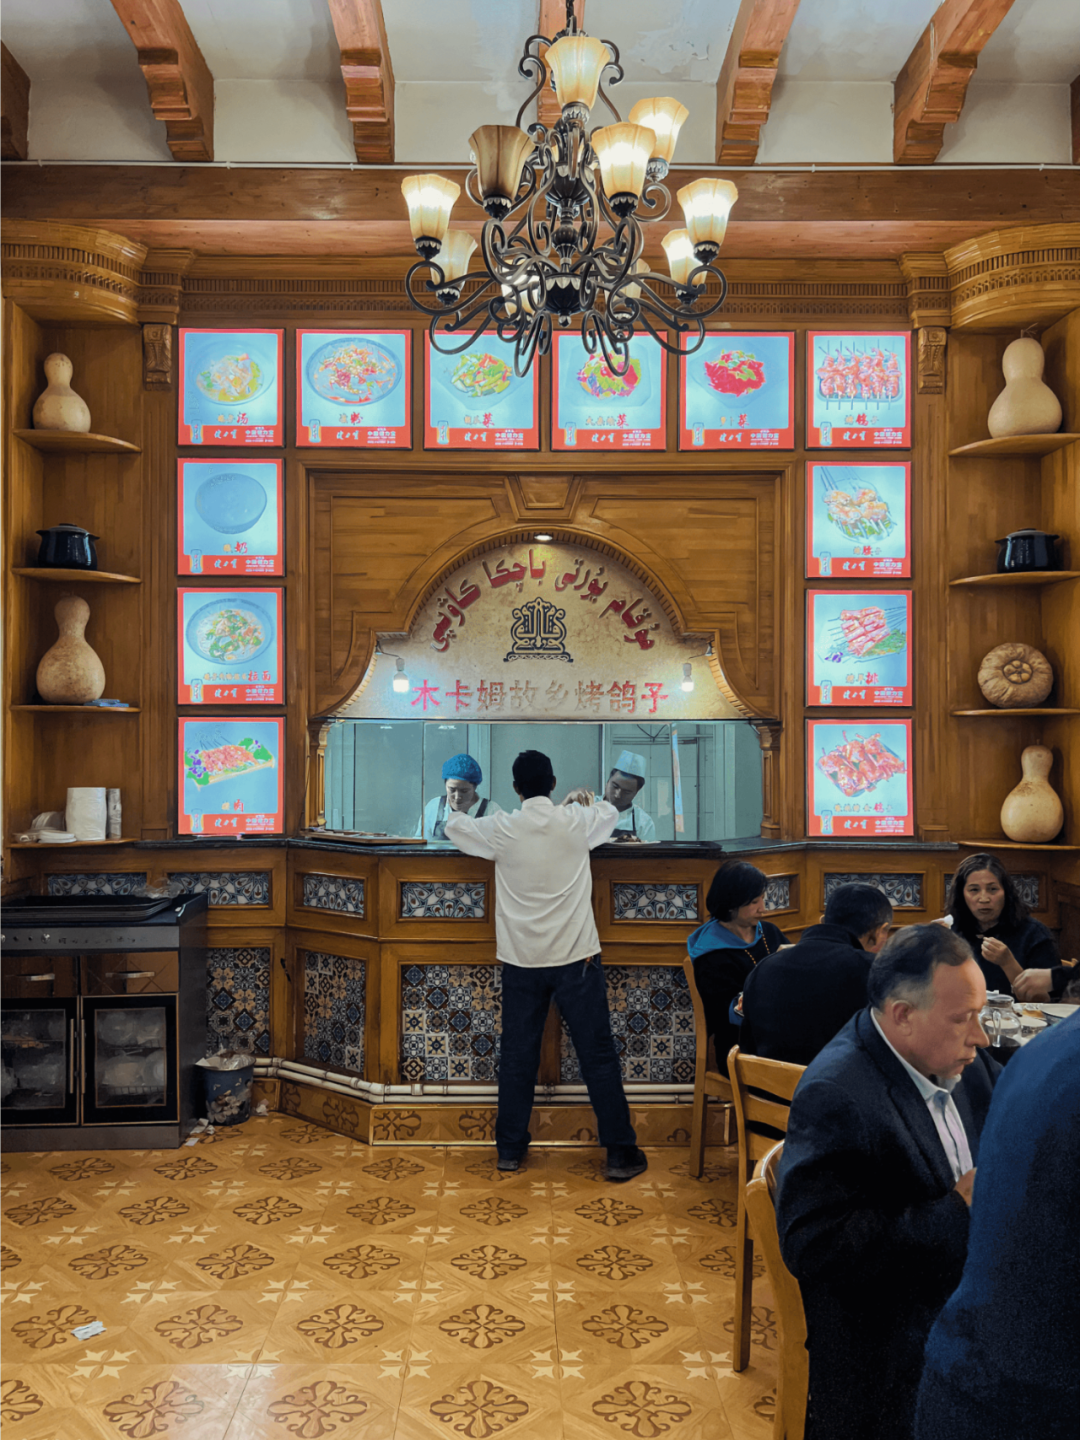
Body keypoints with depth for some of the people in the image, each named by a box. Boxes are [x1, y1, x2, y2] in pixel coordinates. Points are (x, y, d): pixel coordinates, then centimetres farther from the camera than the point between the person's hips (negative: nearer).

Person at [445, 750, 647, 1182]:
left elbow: (454, 826, 15)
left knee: (517, 1056, 13)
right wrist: (578, 800, 38)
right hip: (576, 958, -1)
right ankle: (620, 1153, 11)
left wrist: (458, 809, 38)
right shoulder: (577, 822, -6)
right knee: (598, 1056, 6)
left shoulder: (501, 830, -5)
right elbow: (610, 811, 18)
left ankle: (510, 1149, 23)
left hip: (522, 962, 1)